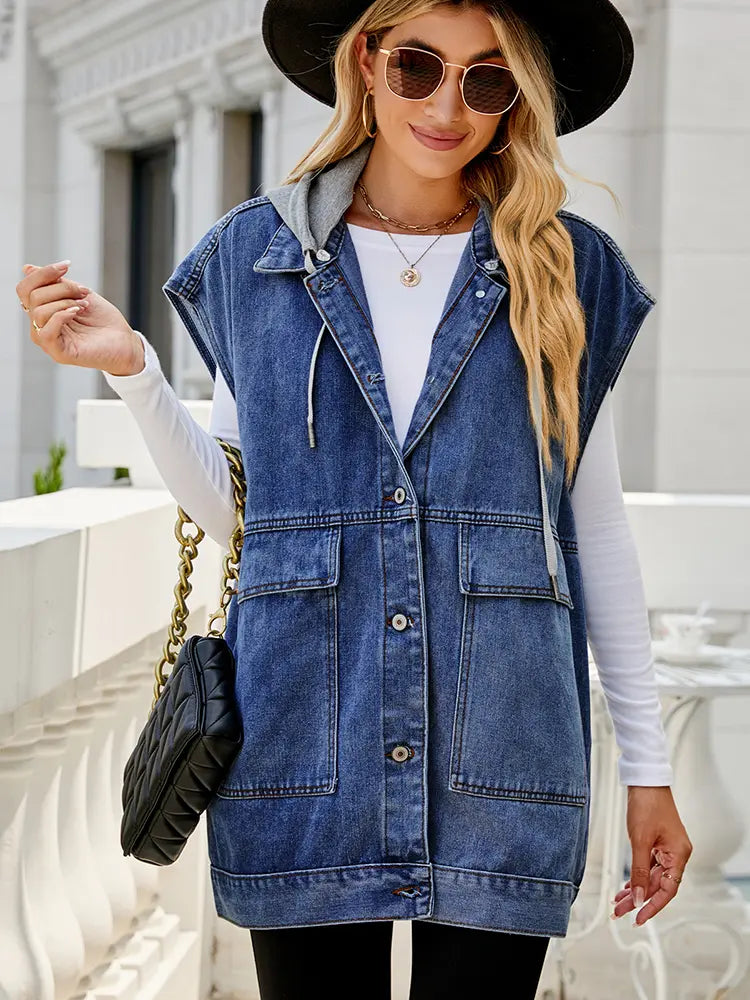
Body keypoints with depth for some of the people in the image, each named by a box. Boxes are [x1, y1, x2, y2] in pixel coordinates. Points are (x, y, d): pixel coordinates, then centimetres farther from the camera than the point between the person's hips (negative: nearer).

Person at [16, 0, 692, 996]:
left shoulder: (565, 273, 5)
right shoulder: (252, 256, 7)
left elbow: (595, 527, 8)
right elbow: (233, 508, 11)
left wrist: (649, 765, 6)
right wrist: (131, 367, -2)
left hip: (500, 756, 0)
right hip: (304, 753, 1)